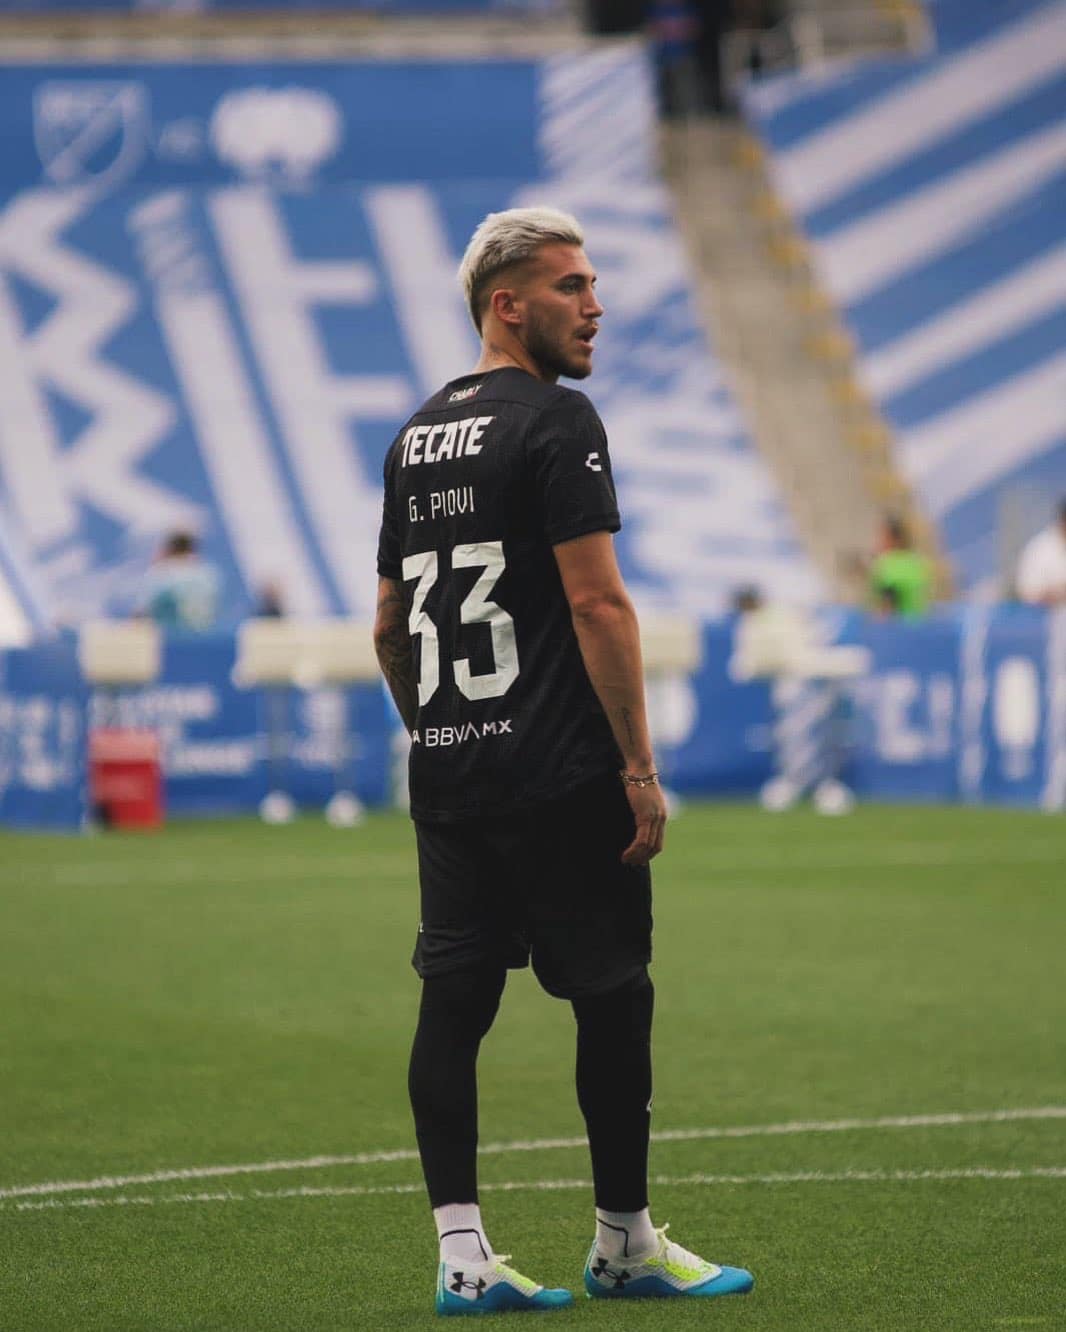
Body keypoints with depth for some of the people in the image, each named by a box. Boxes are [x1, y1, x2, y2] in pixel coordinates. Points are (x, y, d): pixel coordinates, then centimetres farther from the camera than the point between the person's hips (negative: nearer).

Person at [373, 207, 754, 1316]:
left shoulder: (416, 437, 15)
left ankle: (461, 1254, 2)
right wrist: (640, 769, -13)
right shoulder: (557, 422, -10)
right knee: (612, 998, 3)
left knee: (454, 999, 4)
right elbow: (598, 605, -16)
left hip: (447, 771, 8)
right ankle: (625, 1246, 11)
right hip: (559, 772, -8)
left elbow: (390, 624, 19)